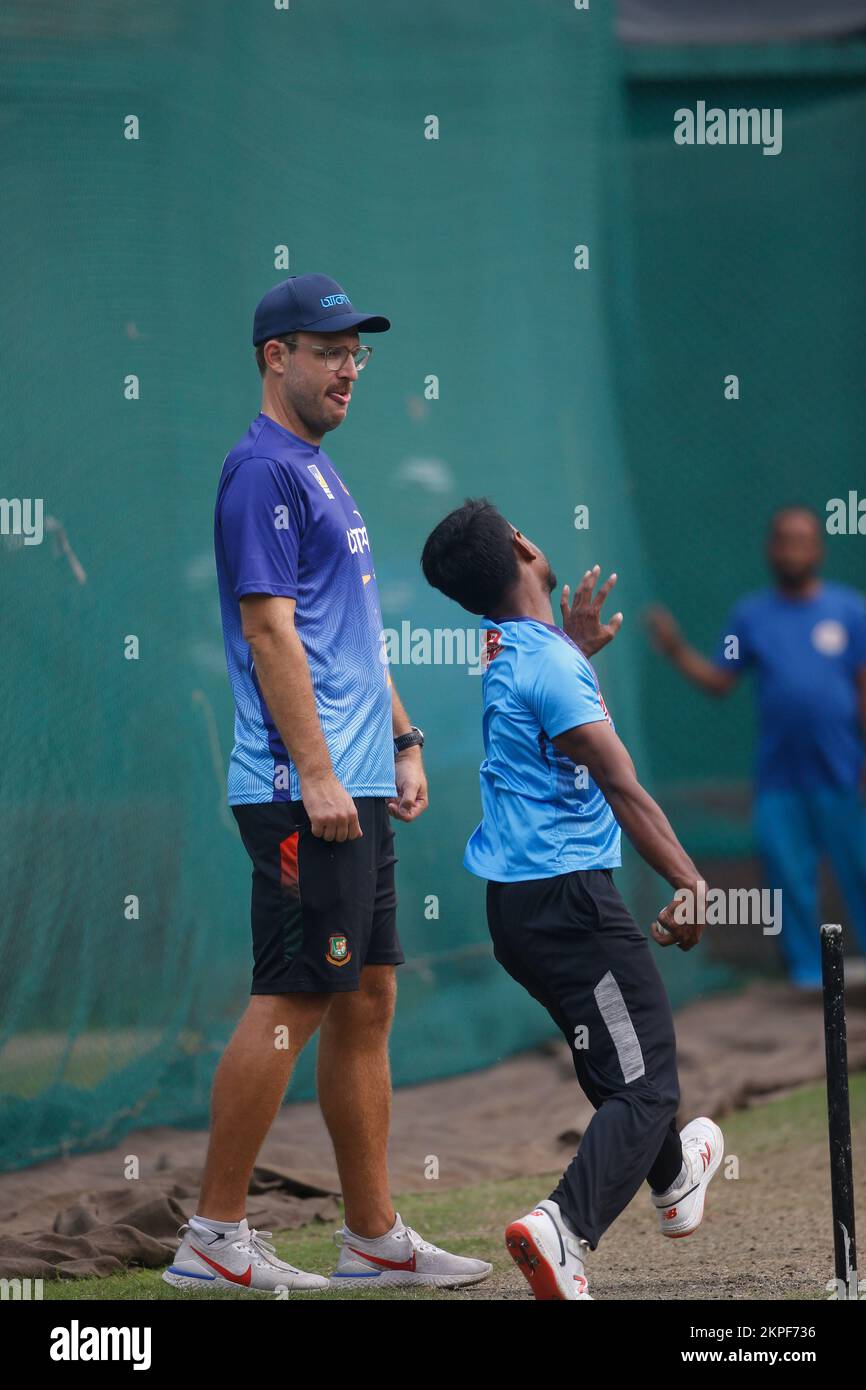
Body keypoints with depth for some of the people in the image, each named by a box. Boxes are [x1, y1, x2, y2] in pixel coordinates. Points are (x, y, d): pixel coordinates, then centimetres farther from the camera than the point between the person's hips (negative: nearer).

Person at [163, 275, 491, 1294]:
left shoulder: (318, 471, 20)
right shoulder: (263, 470, -11)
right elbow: (270, 632, -17)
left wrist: (401, 742, 20)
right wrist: (317, 774, -21)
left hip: (354, 791, 10)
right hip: (303, 791, -10)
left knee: (366, 1003, 10)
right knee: (291, 1005, -10)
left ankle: (373, 1238, 14)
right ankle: (214, 1238, -5)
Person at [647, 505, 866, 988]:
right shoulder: (750, 616, 7)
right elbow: (721, 681, 7)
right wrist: (677, 651, -8)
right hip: (778, 774, 2)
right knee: (789, 875, 2)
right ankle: (807, 971, 11)